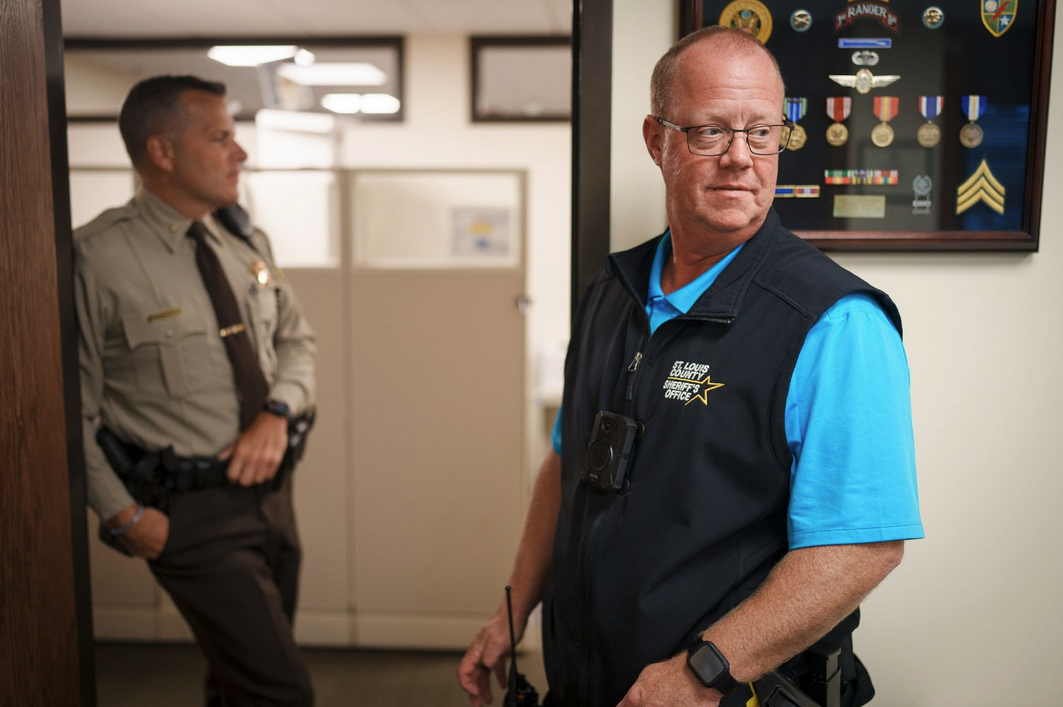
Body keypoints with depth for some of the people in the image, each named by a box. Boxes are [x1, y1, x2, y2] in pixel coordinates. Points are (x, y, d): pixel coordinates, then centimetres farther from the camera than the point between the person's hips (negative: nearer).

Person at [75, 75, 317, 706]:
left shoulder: (248, 245, 5)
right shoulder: (99, 257, -14)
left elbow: (297, 339, 15)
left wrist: (278, 413, -4)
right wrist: (123, 514, -13)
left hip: (271, 487, 7)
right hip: (192, 512, -6)